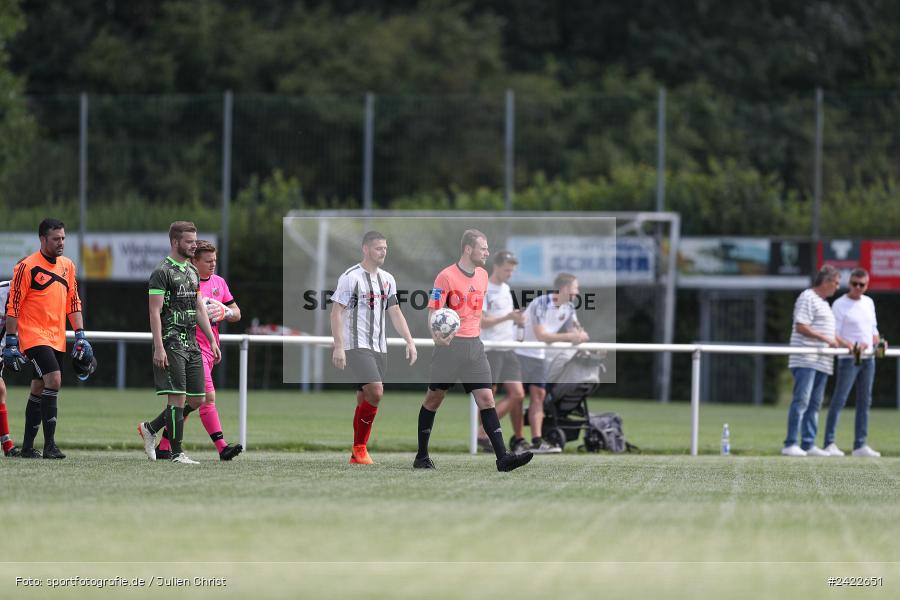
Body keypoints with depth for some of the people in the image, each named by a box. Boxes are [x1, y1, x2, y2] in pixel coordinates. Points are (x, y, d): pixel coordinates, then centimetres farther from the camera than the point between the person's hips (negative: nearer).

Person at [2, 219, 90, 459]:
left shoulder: (67, 266, 12)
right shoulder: (27, 266, -9)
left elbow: (73, 302, 18)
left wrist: (80, 336, 11)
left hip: (57, 339, 7)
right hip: (33, 337, -7)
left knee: (39, 390, 10)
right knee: (54, 380, -20)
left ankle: (28, 446, 17)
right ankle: (49, 445, -20)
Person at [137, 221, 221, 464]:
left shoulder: (192, 271, 17)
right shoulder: (162, 272, -8)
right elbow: (154, 312, -13)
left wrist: (212, 341, 15)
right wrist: (159, 348, -19)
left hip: (191, 344, 8)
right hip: (171, 344, -8)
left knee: (197, 397, 6)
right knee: (178, 396, -9)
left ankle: (150, 428, 20)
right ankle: (177, 452, -4)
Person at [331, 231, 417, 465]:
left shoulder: (387, 279, 13)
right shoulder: (351, 277, -8)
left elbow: (395, 313, 16)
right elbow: (336, 312, -9)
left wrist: (409, 341, 5)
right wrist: (338, 347, -17)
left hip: (379, 347, 7)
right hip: (357, 346, -7)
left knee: (365, 398, 7)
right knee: (375, 392, -20)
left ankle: (357, 454, 12)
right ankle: (360, 447, -8)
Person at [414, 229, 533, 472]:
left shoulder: (482, 275, 11)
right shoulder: (446, 276, -10)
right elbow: (433, 312, -13)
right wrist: (437, 335, -31)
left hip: (474, 345, 6)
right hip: (449, 344, -6)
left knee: (486, 399, -5)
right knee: (434, 399, 5)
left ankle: (502, 457, -12)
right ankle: (422, 456, 16)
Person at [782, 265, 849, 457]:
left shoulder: (824, 303, 24)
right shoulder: (808, 298, -6)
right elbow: (801, 327, -16)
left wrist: (846, 345, 21)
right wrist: (825, 339, -18)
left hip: (822, 362, 10)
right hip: (806, 360, -10)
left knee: (814, 405, 7)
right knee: (801, 401, -14)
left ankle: (808, 445, 8)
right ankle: (790, 445, -16)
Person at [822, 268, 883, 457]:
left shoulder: (868, 303, 14)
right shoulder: (839, 305, -6)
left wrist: (877, 342, 1)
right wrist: (852, 347, -24)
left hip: (868, 358, 7)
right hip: (848, 358, -7)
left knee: (864, 402, 8)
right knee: (839, 399, -12)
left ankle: (860, 445, 12)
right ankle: (829, 443, -12)